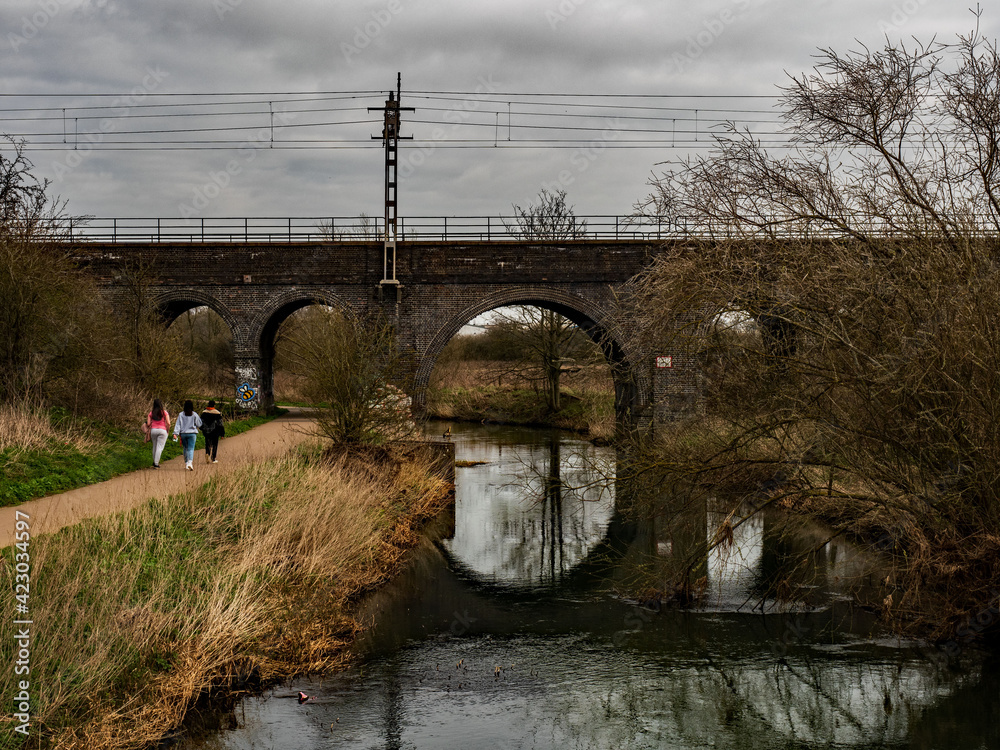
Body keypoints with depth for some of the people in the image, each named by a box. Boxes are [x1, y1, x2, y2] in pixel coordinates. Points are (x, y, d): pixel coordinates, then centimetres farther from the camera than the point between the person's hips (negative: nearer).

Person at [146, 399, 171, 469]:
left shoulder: (151, 413, 4)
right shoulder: (164, 412, -2)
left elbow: (148, 424, 0)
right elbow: (168, 423, -8)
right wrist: (167, 430, 7)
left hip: (153, 430, 3)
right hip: (162, 430, -3)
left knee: (154, 446, 17)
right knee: (159, 447, -3)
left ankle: (155, 462, 25)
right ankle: (156, 463, -10)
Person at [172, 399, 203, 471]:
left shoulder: (181, 415, 0)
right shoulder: (194, 415, -5)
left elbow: (177, 425, -4)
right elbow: (199, 424, 2)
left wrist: (175, 433, -7)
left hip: (183, 433, 2)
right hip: (192, 433, -2)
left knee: (185, 448, 18)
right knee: (191, 448, -5)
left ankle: (186, 463, 22)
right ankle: (190, 462, -26)